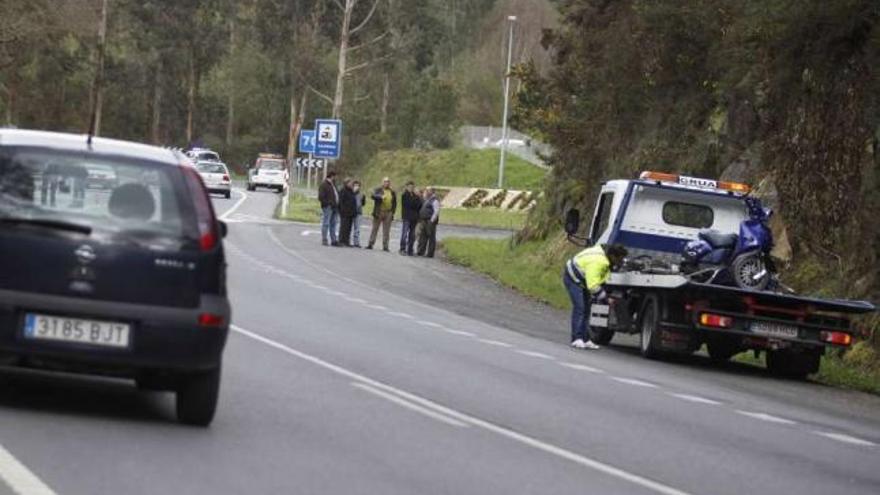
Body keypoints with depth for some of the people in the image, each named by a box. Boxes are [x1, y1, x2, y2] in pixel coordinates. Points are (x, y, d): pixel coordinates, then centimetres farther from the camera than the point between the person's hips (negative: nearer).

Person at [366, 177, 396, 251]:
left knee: (386, 231, 2)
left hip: (388, 213, 2)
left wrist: (392, 212, 7)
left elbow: (394, 203, 16)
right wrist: (381, 197, -33)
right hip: (379, 212, -2)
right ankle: (370, 244, 6)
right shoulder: (378, 190, 2)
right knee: (375, 228, 2)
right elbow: (374, 196, -17)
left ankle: (385, 246, 4)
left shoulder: (393, 192, 12)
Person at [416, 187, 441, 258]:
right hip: (424, 221, 9)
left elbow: (436, 211, -17)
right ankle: (421, 252, 14)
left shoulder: (435, 201, -11)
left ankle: (430, 254, -1)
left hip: (430, 221, -9)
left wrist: (432, 221, -19)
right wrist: (420, 219, 17)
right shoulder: (426, 200, 17)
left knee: (431, 238, -3)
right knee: (423, 237, 10)